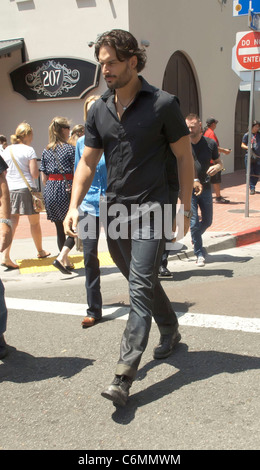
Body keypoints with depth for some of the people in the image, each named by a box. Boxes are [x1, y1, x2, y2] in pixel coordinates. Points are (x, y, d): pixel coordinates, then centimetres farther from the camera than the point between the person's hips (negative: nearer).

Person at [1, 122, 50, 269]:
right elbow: (35, 174, -12)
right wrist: (36, 170, 8)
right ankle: (40, 251, 29)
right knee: (34, 222, 12)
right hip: (26, 188, -4)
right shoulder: (29, 150, -7)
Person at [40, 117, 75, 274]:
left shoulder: (46, 151, 8)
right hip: (67, 190, -6)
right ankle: (61, 258, -13)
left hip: (50, 192, 6)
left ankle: (66, 262, 23)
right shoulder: (70, 149, -7)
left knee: (60, 228, 14)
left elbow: (44, 178, 9)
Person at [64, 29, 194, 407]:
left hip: (150, 209, -6)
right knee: (142, 280, 18)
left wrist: (186, 208, -3)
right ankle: (170, 331, 41)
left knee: (140, 286, -12)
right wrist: (74, 206, -5)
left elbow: (184, 156, -2)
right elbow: (88, 162, 8)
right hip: (114, 210, 6)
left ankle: (125, 374, -12)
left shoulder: (163, 104, -8)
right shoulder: (98, 111, 6)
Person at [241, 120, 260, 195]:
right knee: (250, 173, -4)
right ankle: (252, 188, 1)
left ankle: (252, 186, 22)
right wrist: (247, 147, -13)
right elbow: (242, 145, 6)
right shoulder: (247, 135, 3)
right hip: (249, 156, -3)